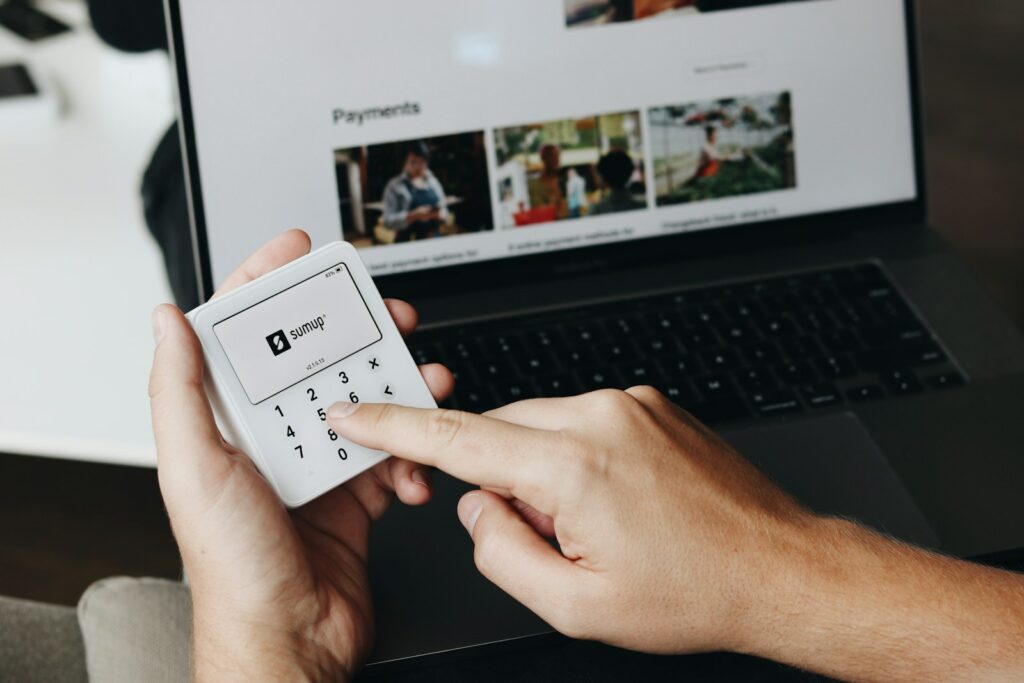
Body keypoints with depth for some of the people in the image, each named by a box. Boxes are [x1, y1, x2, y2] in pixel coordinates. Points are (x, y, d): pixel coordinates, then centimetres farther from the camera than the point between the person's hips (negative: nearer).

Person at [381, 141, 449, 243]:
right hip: (408, 243, -4)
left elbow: (444, 213, 14)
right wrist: (414, 215, -22)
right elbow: (389, 220, -11)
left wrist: (438, 214, -9)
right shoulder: (394, 186, -4)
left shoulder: (433, 182, 9)